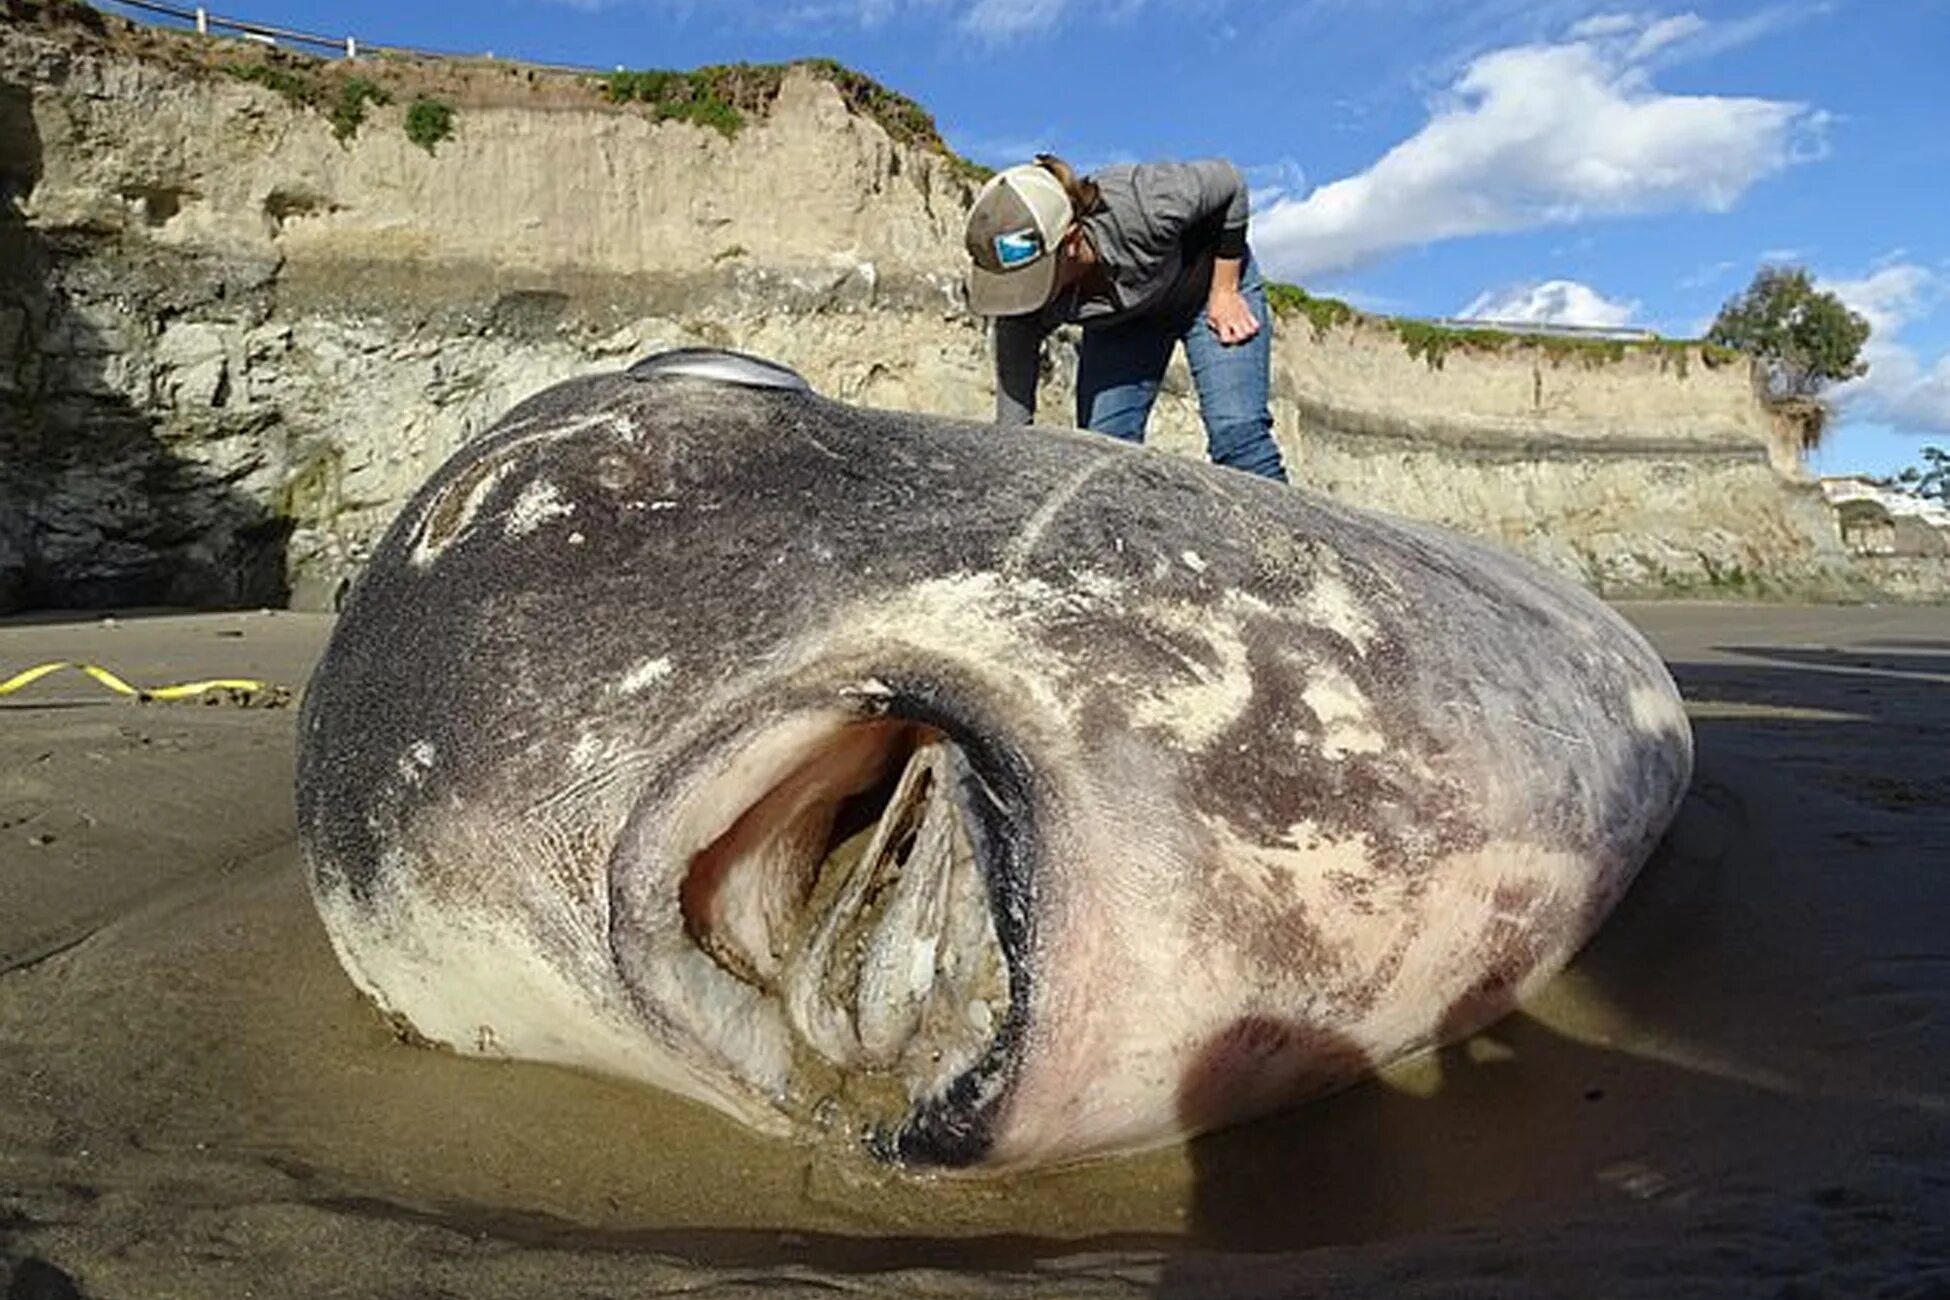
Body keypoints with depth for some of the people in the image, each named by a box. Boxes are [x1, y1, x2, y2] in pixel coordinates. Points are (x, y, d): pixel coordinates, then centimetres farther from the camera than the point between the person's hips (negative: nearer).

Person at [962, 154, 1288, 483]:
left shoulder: (1139, 209, -41)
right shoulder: (1024, 303, -31)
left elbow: (1229, 181, -21)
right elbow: (1012, 424, -26)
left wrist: (1224, 293, -18)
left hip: (1204, 283, -3)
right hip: (1120, 322, 3)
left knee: (1236, 431, -17)